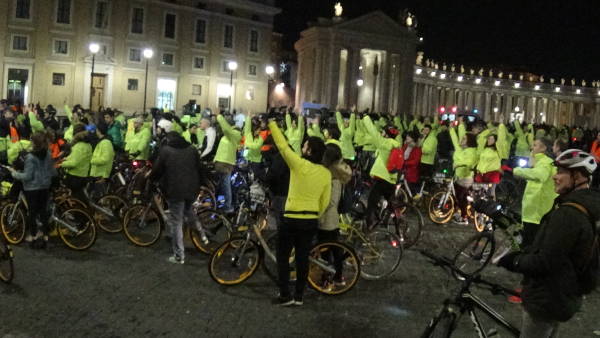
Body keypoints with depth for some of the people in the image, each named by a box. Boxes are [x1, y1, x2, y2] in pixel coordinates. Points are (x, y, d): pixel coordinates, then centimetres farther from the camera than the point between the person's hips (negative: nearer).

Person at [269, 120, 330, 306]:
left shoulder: (299, 164, -15)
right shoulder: (326, 173, 1)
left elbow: (283, 145, -5)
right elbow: (324, 202, 7)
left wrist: (272, 123, 7)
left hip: (292, 219, -5)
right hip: (312, 221, 5)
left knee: (283, 257, 9)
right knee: (303, 257, 13)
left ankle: (285, 296, 9)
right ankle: (299, 296, 19)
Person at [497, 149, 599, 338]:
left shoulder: (568, 213, -29)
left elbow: (545, 262, -29)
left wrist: (515, 261, -14)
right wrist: (522, 255, 3)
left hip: (547, 300, -10)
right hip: (563, 295, 10)